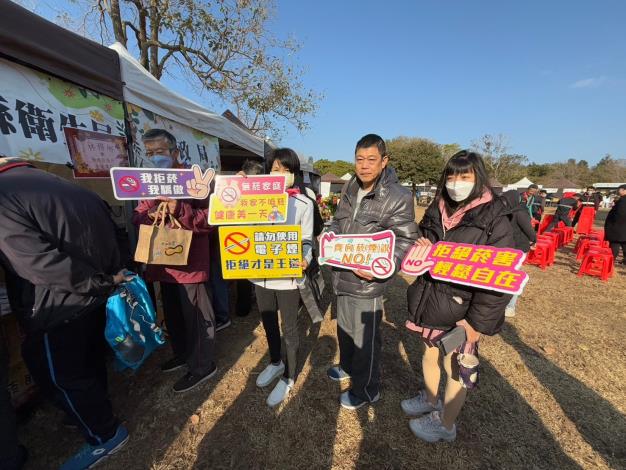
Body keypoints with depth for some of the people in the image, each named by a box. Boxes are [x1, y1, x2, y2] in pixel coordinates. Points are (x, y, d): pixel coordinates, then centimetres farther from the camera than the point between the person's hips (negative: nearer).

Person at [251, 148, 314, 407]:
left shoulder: (304, 204, -5)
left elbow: (306, 240, -4)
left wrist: (305, 259, -23)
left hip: (287, 275, -3)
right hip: (261, 272, 4)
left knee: (289, 328, 12)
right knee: (268, 323, 22)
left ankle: (288, 377, 36)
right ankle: (275, 362, 49)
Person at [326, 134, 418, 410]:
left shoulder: (399, 197, -16)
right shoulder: (349, 188, 6)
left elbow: (404, 241, -14)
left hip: (366, 281, -7)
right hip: (341, 274, 7)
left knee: (365, 337, 12)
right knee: (344, 327, 26)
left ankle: (366, 390, 38)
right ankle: (348, 367, 54)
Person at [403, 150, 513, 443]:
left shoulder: (493, 219, -13)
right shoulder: (436, 211, 4)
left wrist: (478, 321, -15)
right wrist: (423, 248, -6)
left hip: (461, 311, -5)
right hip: (430, 301, 6)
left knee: (455, 367, 12)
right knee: (430, 353, 23)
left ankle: (445, 425, 37)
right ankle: (430, 400, 50)